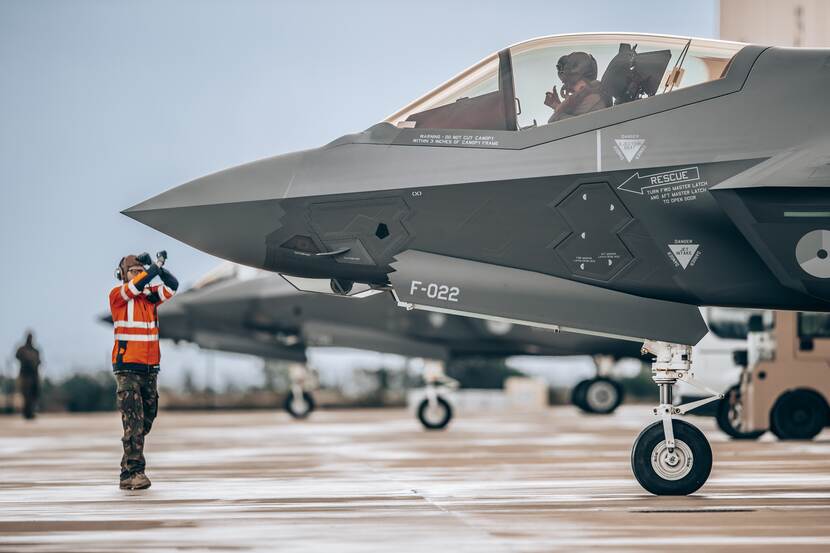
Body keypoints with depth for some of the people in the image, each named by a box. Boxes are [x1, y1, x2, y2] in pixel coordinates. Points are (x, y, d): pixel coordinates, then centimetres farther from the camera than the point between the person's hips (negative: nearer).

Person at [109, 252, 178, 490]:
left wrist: (159, 268, -15)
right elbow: (135, 286, -20)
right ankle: (131, 474, -14)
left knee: (147, 419, 11)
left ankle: (131, 465, 25)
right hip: (127, 368, -6)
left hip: (150, 367, 6)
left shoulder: (149, 294, 11)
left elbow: (172, 287, -2)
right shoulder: (117, 295, -2)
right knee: (133, 421, -12)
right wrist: (155, 267, -19)